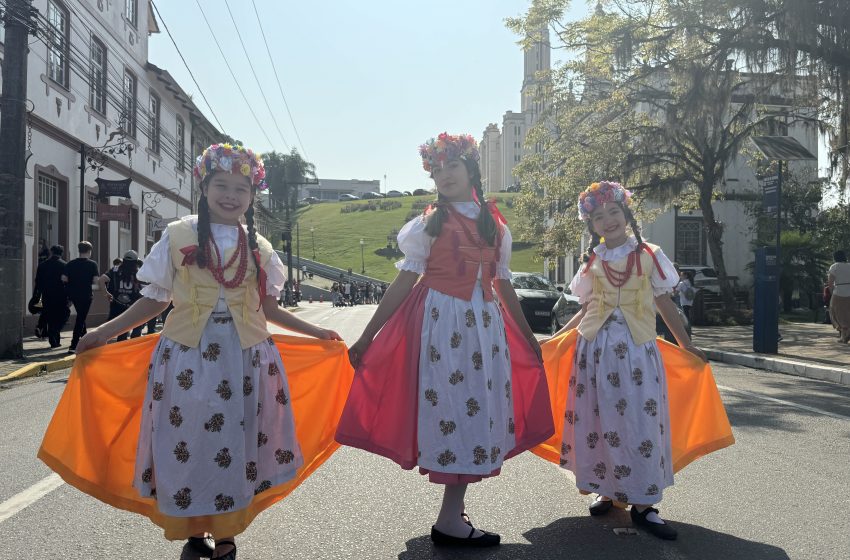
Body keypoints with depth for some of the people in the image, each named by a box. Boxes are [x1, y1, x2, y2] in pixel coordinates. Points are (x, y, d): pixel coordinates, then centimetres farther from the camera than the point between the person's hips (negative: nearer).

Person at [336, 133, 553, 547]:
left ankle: (453, 513, 17)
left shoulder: (496, 227, 12)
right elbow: (405, 281, -3)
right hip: (442, 322, -5)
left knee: (478, 409, 5)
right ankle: (451, 521, 6)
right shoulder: (430, 223, 1)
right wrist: (367, 336, -8)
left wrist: (528, 337, 22)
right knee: (451, 406, -4)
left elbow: (504, 285, 18)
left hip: (485, 325, 5)